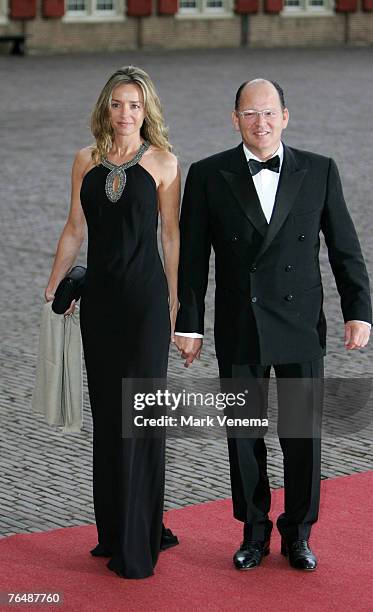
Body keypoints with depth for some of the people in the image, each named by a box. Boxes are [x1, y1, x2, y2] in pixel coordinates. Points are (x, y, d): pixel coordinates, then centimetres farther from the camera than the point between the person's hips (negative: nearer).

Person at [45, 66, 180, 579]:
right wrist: (54, 285, 13)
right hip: (100, 296, 4)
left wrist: (175, 300, -3)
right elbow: (75, 229, 14)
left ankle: (137, 544, 1)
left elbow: (172, 234, -1)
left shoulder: (162, 163, -3)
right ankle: (113, 530, 20)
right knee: (106, 413, 10)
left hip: (145, 296, -4)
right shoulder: (86, 161, 7)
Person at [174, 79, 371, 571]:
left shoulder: (319, 171, 1)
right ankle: (254, 532, 23)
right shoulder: (208, 175, -1)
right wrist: (189, 325, 0)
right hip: (239, 332, 0)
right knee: (244, 436, 8)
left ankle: (298, 534, 19)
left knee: (304, 434, 3)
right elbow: (192, 257, 1)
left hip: (302, 328, 0)